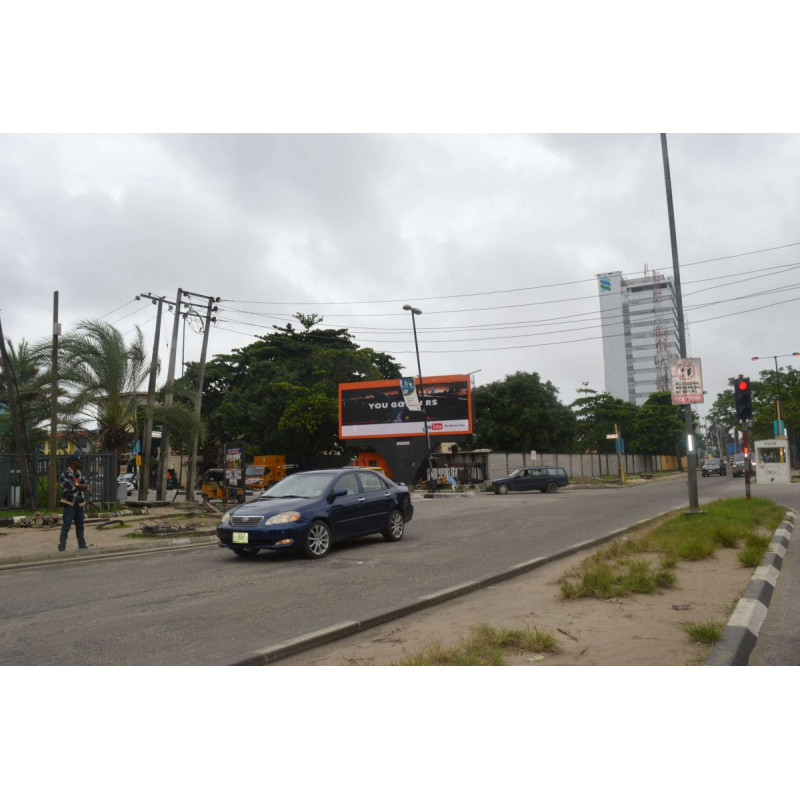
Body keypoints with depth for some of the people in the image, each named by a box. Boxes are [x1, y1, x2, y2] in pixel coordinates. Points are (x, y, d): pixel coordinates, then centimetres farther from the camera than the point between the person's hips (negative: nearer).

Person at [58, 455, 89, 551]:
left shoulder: (78, 473, 14)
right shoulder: (65, 474, -10)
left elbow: (86, 486, 5)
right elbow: (69, 487, -22)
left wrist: (76, 485, -12)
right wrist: (80, 485, -5)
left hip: (79, 504, 8)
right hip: (70, 504, -8)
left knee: (80, 525, 13)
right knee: (66, 526, -8)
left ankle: (82, 545, 20)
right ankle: (62, 546, -6)